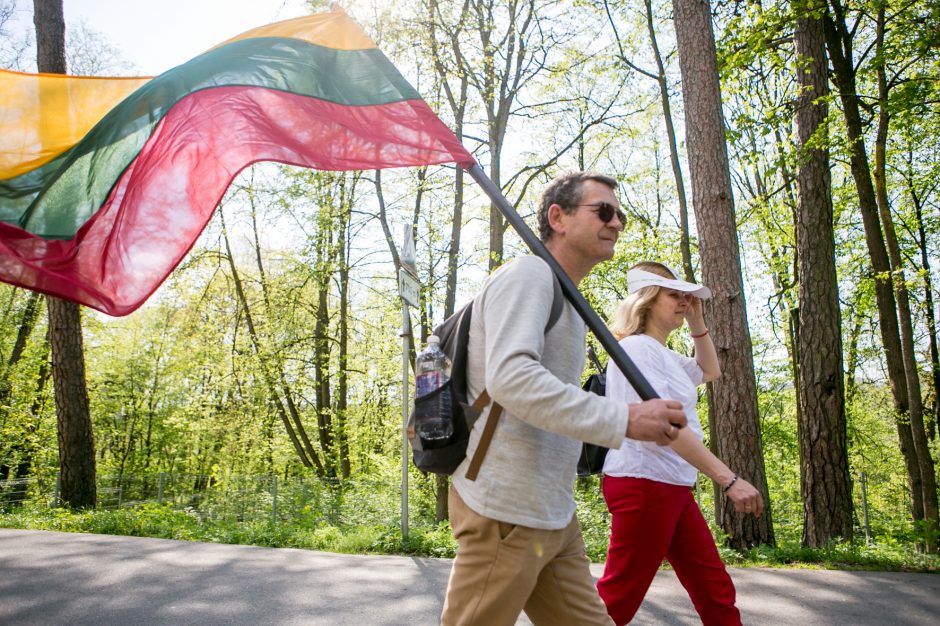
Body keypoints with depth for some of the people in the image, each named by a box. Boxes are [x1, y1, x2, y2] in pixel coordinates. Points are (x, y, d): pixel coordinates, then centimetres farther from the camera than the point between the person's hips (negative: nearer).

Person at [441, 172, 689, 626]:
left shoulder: (568, 301, 19)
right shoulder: (528, 274, -11)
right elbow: (510, 378, -26)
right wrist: (625, 420, -26)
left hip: (554, 517, 10)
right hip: (506, 511, -9)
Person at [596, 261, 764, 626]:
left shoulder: (663, 355, 17)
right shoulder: (637, 347, -14)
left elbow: (710, 371, 33)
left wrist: (696, 322, 18)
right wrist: (728, 479, -28)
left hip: (673, 487, 10)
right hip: (643, 484, -10)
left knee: (717, 594, 13)